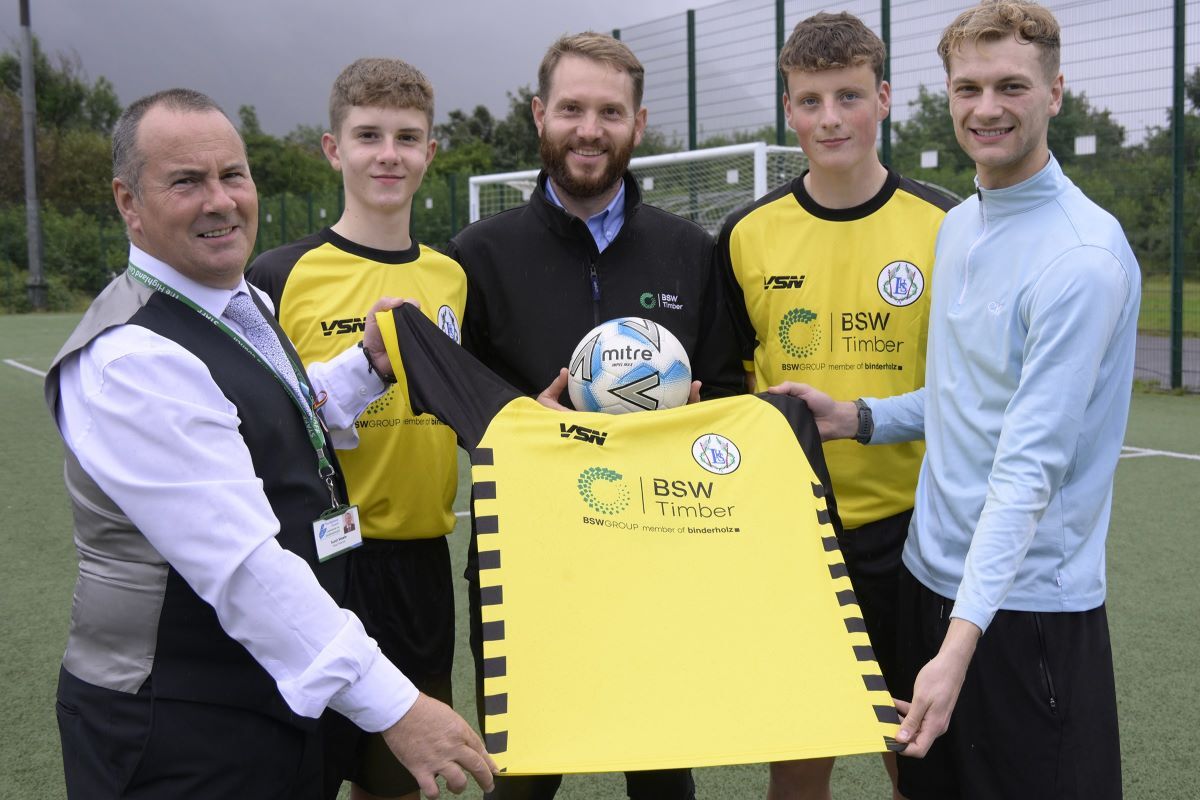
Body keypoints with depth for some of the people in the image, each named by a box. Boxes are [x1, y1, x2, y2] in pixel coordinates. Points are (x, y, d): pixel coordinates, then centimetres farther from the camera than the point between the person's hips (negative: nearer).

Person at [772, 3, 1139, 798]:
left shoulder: (1083, 255, -18)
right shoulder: (957, 226, 9)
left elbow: (1030, 464, -24)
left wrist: (964, 635, -29)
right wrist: (859, 419, 3)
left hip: (1026, 601, -8)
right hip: (931, 575, 8)